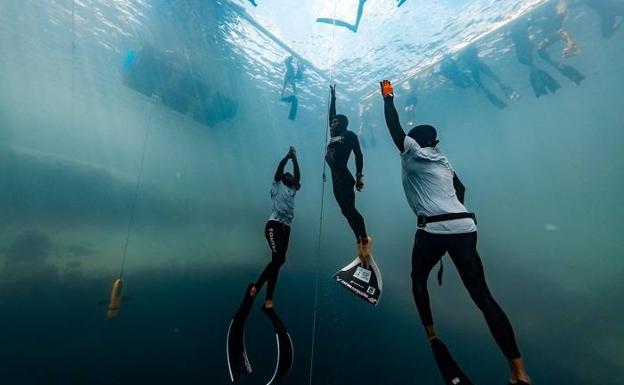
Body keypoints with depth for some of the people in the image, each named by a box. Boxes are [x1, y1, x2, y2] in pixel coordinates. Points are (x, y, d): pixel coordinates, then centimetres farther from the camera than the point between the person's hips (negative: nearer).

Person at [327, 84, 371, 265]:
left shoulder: (349, 135, 3)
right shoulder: (334, 135, 22)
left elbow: (358, 154, -4)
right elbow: (331, 114, 33)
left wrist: (359, 175, -12)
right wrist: (333, 97, 39)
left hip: (344, 178, -7)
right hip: (336, 179, 7)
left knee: (350, 209, -12)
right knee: (347, 211, 4)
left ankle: (365, 239, -2)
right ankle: (360, 240, 10)